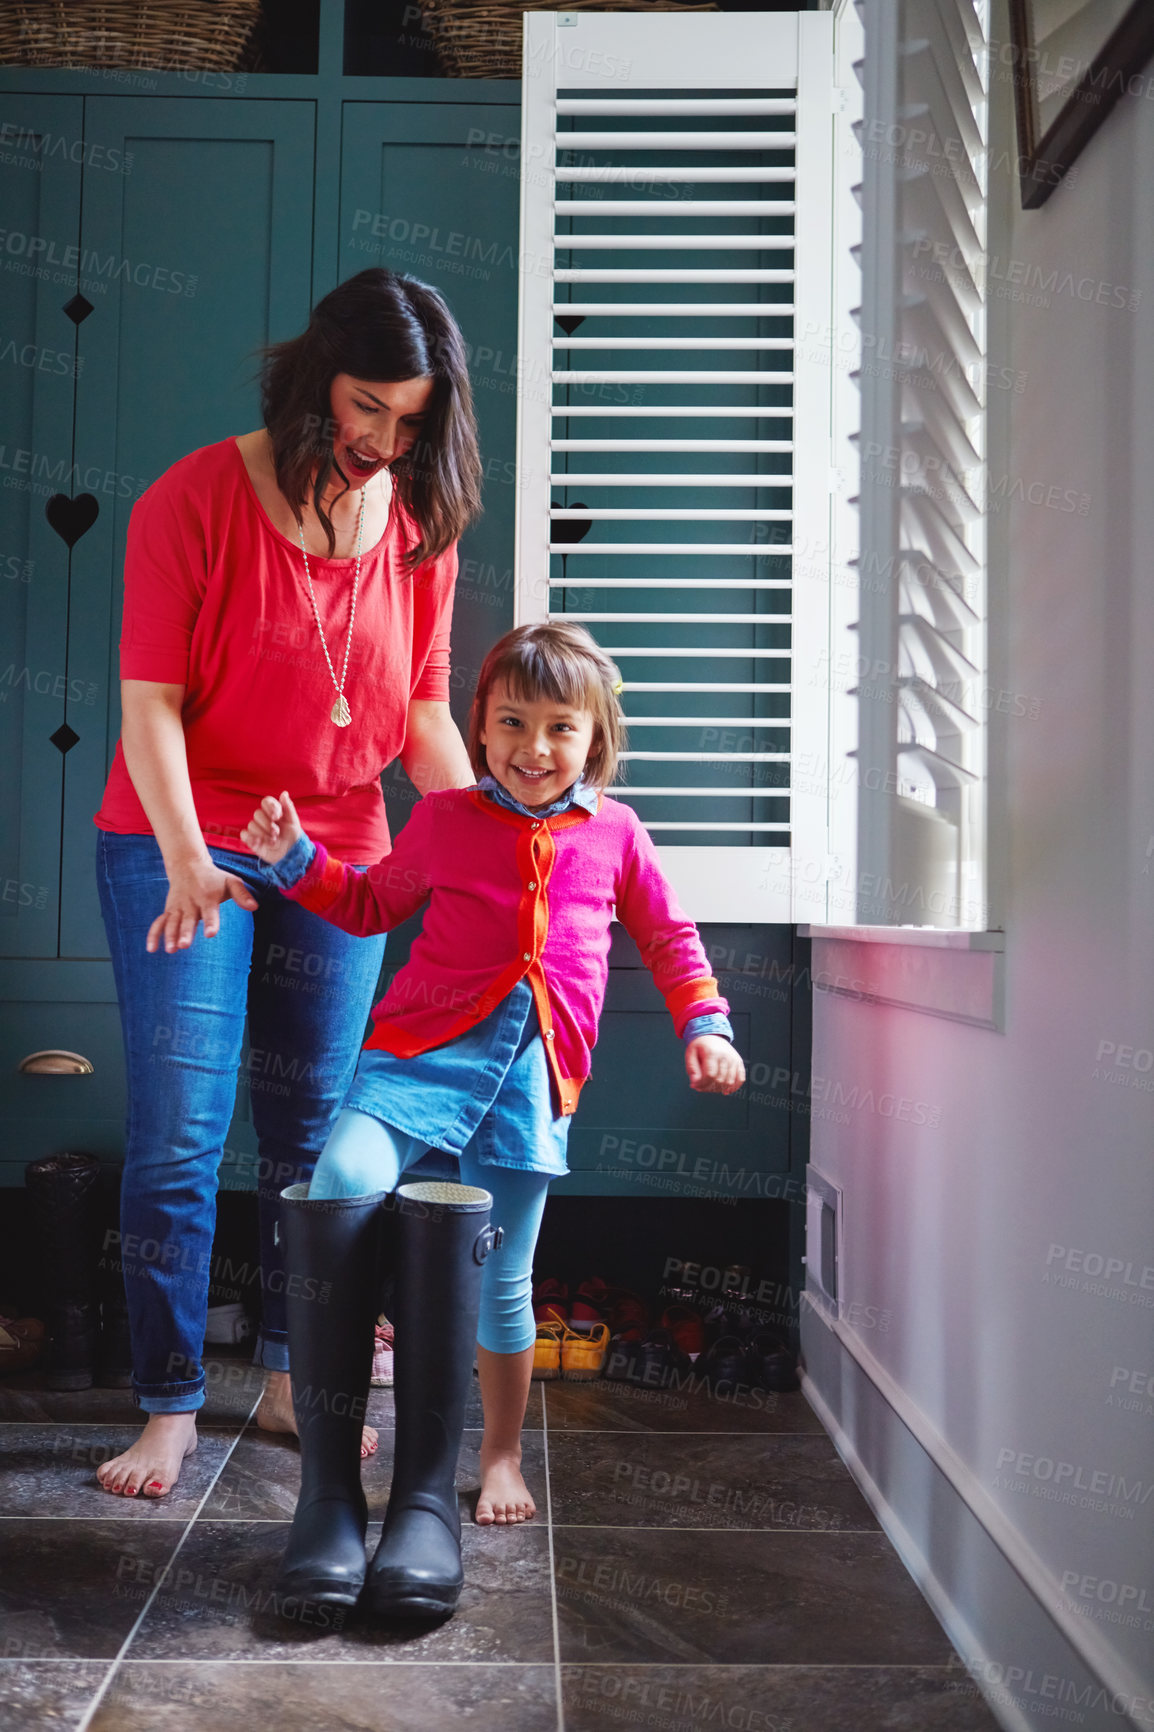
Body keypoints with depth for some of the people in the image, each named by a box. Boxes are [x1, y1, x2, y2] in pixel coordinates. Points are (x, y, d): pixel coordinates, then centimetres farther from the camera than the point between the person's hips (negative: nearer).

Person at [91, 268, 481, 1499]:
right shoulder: (198, 499, -7)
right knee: (179, 1135, -4)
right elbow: (150, 699, -11)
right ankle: (169, 1410, 8)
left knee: (314, 1132, 9)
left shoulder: (420, 523, 4)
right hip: (185, 855, -3)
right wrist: (184, 856, -24)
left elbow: (422, 708, 8)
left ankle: (291, 1380, 24)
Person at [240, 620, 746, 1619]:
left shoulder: (614, 834, 14)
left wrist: (706, 1025, 12)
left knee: (501, 1276, 1)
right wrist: (297, 860, 10)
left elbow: (670, 938, 23)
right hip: (426, 1044, -1)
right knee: (339, 1189, -25)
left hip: (535, 1068, 1)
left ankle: (502, 1455, 29)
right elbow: (371, 905, 24)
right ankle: (329, 1490, -19)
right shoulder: (445, 820, 12)